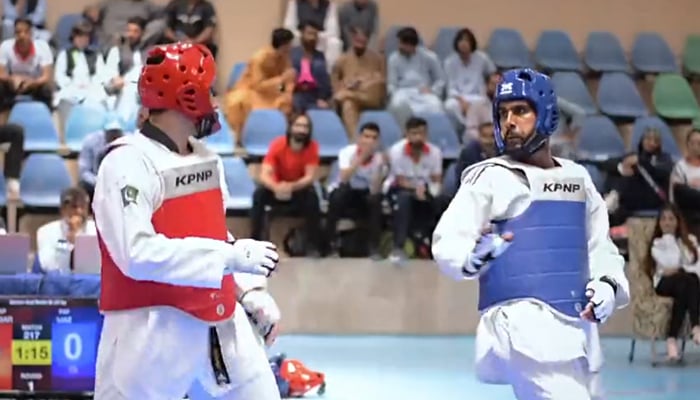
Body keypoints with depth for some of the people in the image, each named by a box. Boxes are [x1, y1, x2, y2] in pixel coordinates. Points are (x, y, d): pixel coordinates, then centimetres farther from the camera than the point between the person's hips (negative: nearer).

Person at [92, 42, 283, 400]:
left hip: (219, 321, 8)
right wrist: (229, 257, -25)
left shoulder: (206, 158, 12)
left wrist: (252, 292, 10)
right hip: (152, 329, -8)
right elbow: (138, 254, -26)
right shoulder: (129, 163, -16)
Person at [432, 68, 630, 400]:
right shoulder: (490, 177, -2)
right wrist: (473, 256, -35)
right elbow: (447, 242, -12)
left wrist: (607, 285, 0)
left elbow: (601, 247, 21)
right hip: (524, 325, -7)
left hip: (578, 328, 7)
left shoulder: (578, 178, 15)